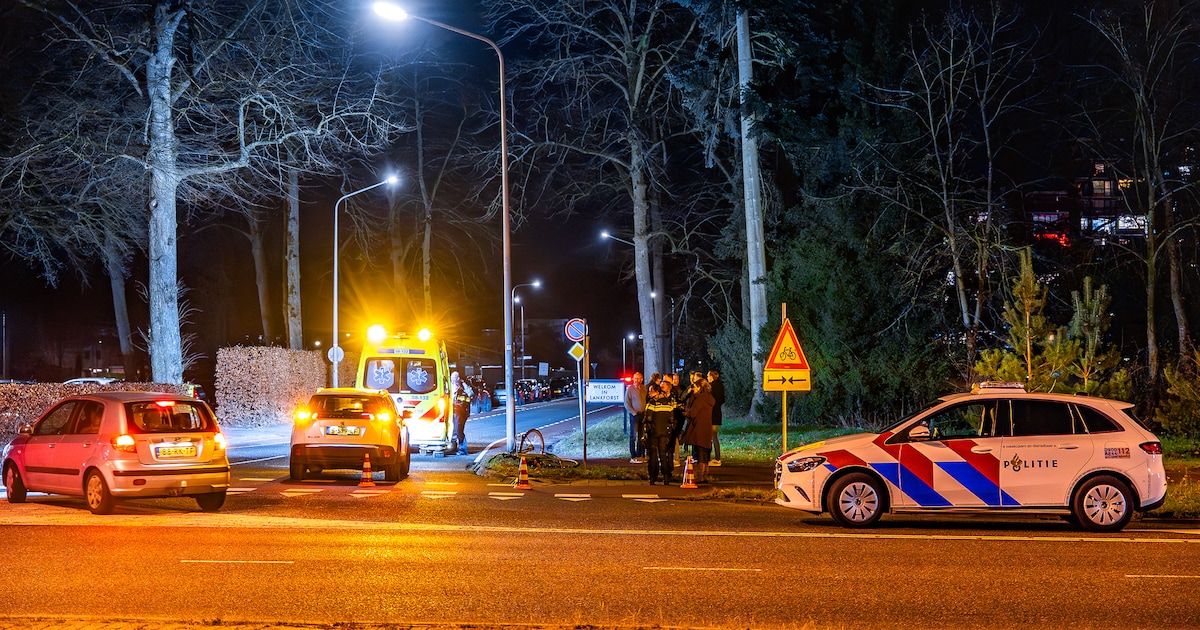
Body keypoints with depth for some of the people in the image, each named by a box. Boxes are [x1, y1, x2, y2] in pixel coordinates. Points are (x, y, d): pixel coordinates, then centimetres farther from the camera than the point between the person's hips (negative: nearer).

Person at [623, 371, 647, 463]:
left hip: (643, 414, 5)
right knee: (633, 436, -4)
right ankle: (633, 457, -3)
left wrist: (646, 412, 2)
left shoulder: (644, 388, 11)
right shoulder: (630, 389, -3)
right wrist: (634, 412, -11)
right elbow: (627, 403, -4)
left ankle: (639, 455, 15)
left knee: (641, 436, 7)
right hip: (634, 415, -5)